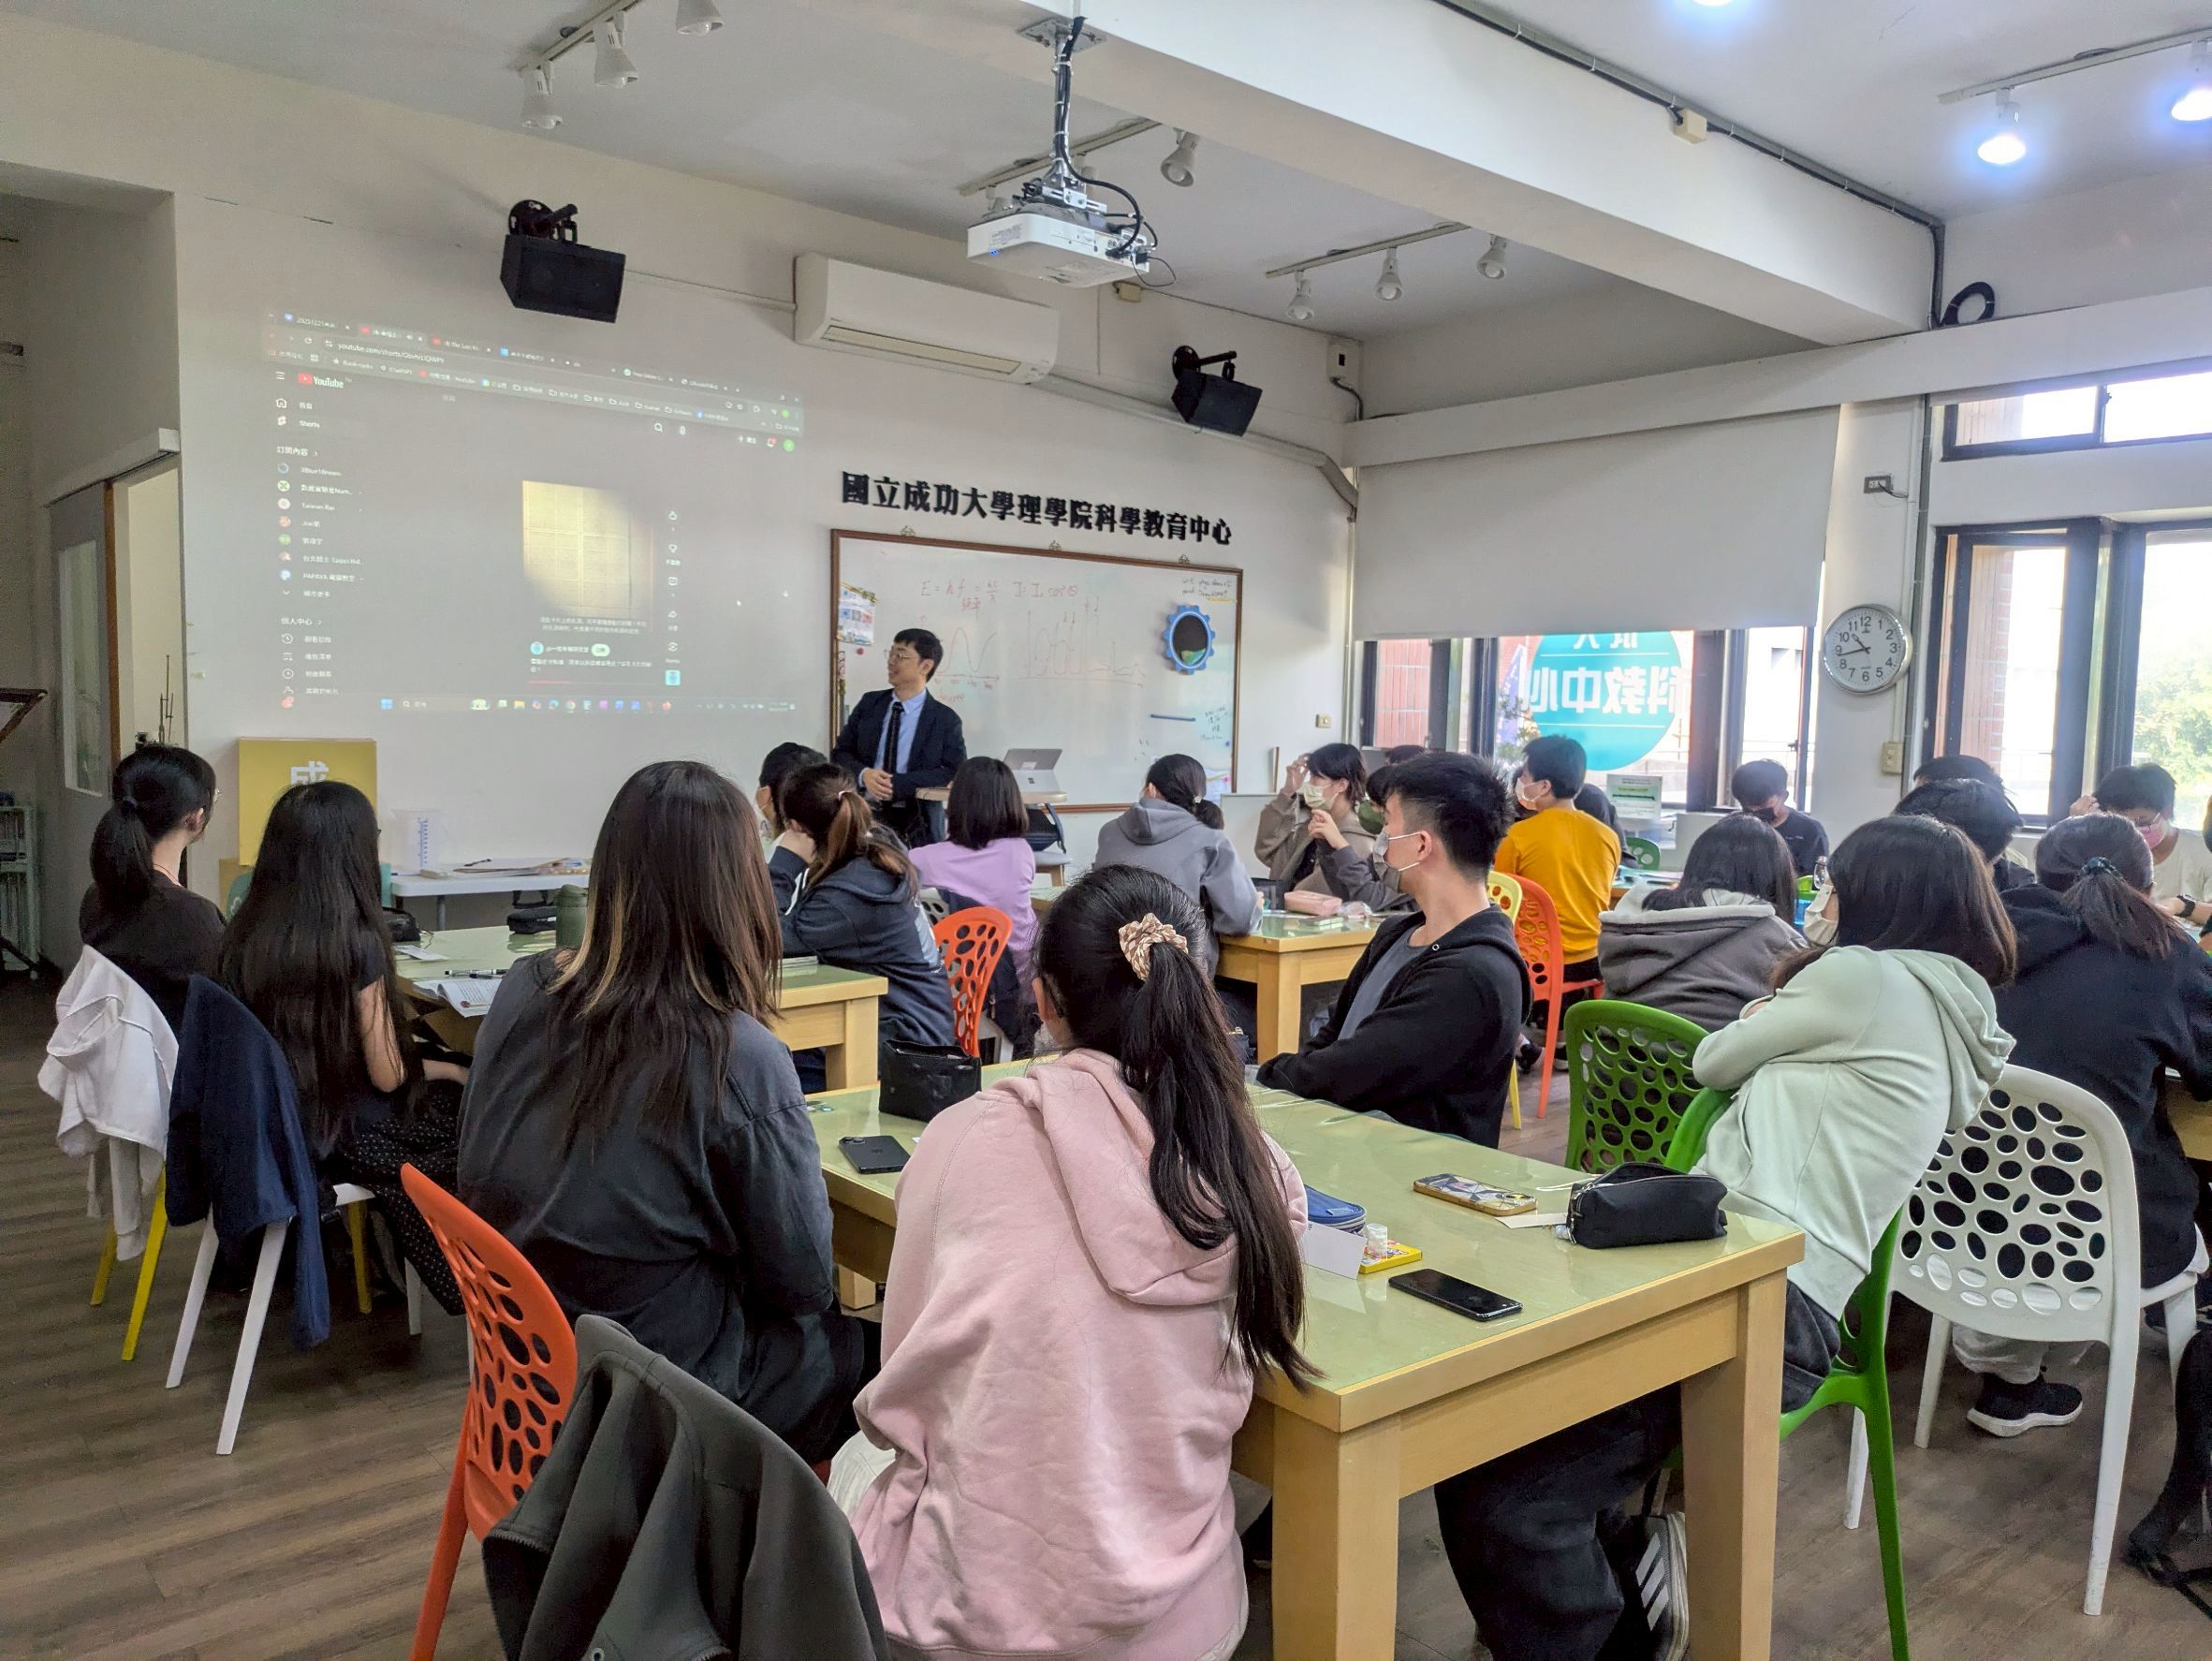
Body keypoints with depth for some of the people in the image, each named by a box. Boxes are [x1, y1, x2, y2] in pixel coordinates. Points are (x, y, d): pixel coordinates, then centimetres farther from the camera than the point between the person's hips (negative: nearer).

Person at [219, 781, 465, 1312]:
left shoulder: (245, 929, -4)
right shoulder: (355, 940, -22)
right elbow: (386, 1075, -16)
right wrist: (449, 1069, 4)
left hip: (263, 1125, 7)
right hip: (338, 1138, -6)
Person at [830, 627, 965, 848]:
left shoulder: (945, 719, -1)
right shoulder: (869, 704, 9)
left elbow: (955, 772, -8)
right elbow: (840, 752, 13)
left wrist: (898, 783, -16)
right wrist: (863, 774, -10)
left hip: (914, 824, -2)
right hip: (863, 813, 2)